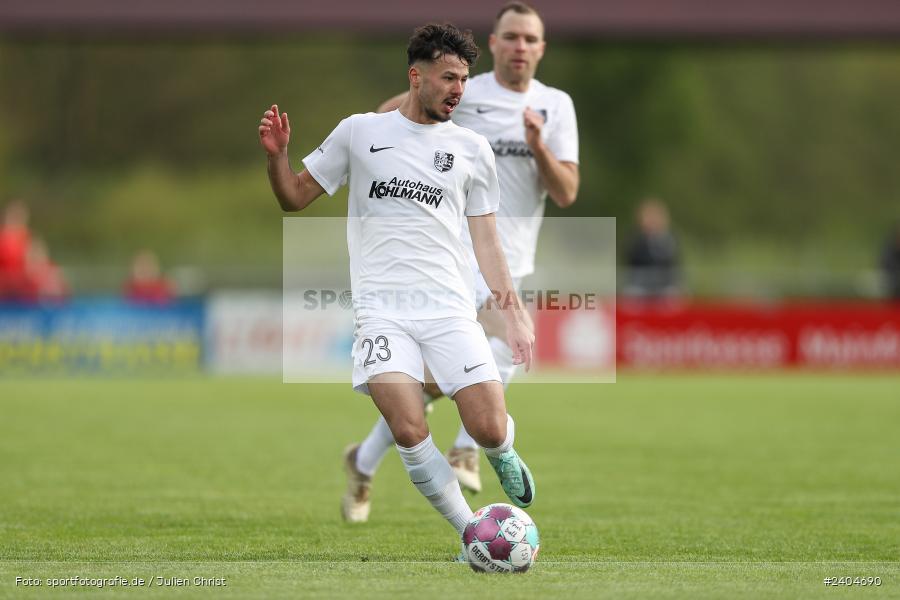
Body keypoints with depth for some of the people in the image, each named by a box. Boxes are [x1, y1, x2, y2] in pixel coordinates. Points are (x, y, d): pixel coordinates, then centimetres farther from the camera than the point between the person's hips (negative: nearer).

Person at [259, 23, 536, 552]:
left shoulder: (472, 149, 12)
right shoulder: (359, 132, 8)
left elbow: (486, 240, 15)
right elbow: (296, 198, 14)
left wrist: (516, 315, 8)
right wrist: (277, 155, -6)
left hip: (450, 309, 1)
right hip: (382, 309, -1)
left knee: (490, 429, -12)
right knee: (409, 433, -21)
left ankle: (505, 457, 27)